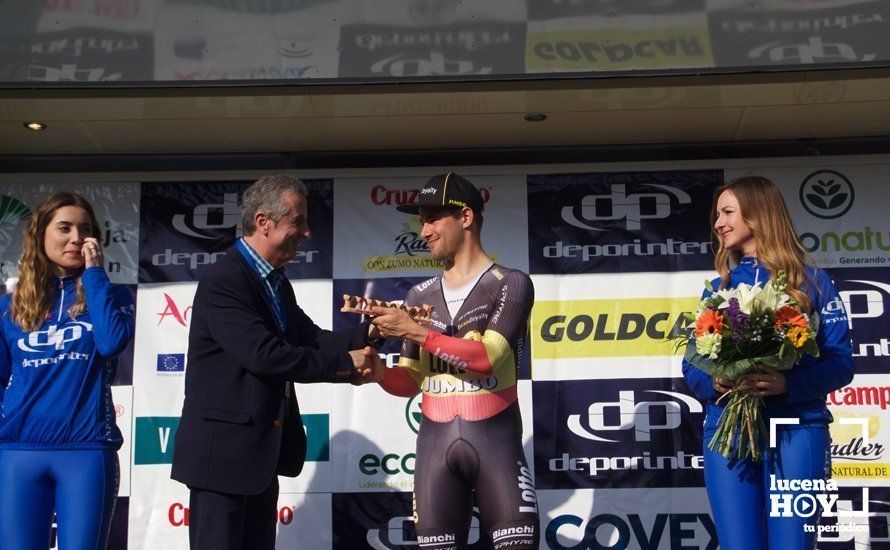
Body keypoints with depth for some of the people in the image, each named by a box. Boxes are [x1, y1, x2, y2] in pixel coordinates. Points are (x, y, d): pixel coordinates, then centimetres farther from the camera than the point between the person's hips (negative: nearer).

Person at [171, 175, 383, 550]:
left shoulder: (276, 282, 14)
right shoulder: (223, 280, -17)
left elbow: (310, 338, 9)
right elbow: (263, 354, -26)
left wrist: (367, 334, -8)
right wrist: (344, 363, -19)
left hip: (262, 452, 10)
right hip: (223, 449, -9)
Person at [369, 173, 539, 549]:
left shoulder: (511, 285, 0)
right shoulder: (420, 296, 12)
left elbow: (487, 356, -15)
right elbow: (410, 382, 12)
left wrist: (415, 331, -17)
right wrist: (375, 369, -9)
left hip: (496, 442, -3)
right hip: (434, 444, 4)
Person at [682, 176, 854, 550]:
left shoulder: (812, 281, 7)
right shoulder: (717, 289, 15)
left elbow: (840, 363, -1)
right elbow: (692, 367, 13)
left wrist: (788, 384, -18)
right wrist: (714, 382, -10)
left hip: (796, 430, -2)